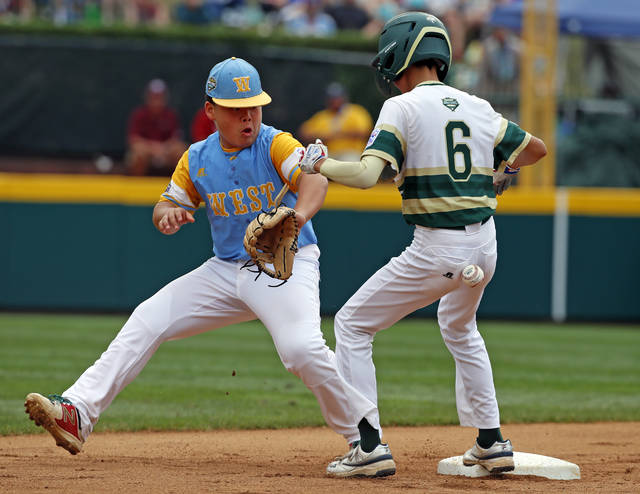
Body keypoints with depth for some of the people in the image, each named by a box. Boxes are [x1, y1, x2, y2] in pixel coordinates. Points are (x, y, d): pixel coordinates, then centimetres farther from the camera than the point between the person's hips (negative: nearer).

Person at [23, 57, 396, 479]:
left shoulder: (275, 145, -13)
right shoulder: (197, 159, 3)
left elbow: (314, 176, -32)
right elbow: (168, 204, 11)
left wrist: (299, 215, -54)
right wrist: (167, 214, -16)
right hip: (226, 270, 6)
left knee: (302, 348, -31)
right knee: (148, 320, -5)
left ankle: (367, 436, -14)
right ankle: (78, 415, -8)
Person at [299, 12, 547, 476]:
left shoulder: (403, 107, -9)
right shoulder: (478, 108, 8)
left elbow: (366, 176, -20)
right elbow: (537, 148, 19)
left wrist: (318, 163, -3)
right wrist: (506, 169, 38)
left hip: (438, 250, -7)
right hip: (485, 245, 7)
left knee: (352, 324, 7)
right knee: (459, 329, 33)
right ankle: (492, 443, 30)